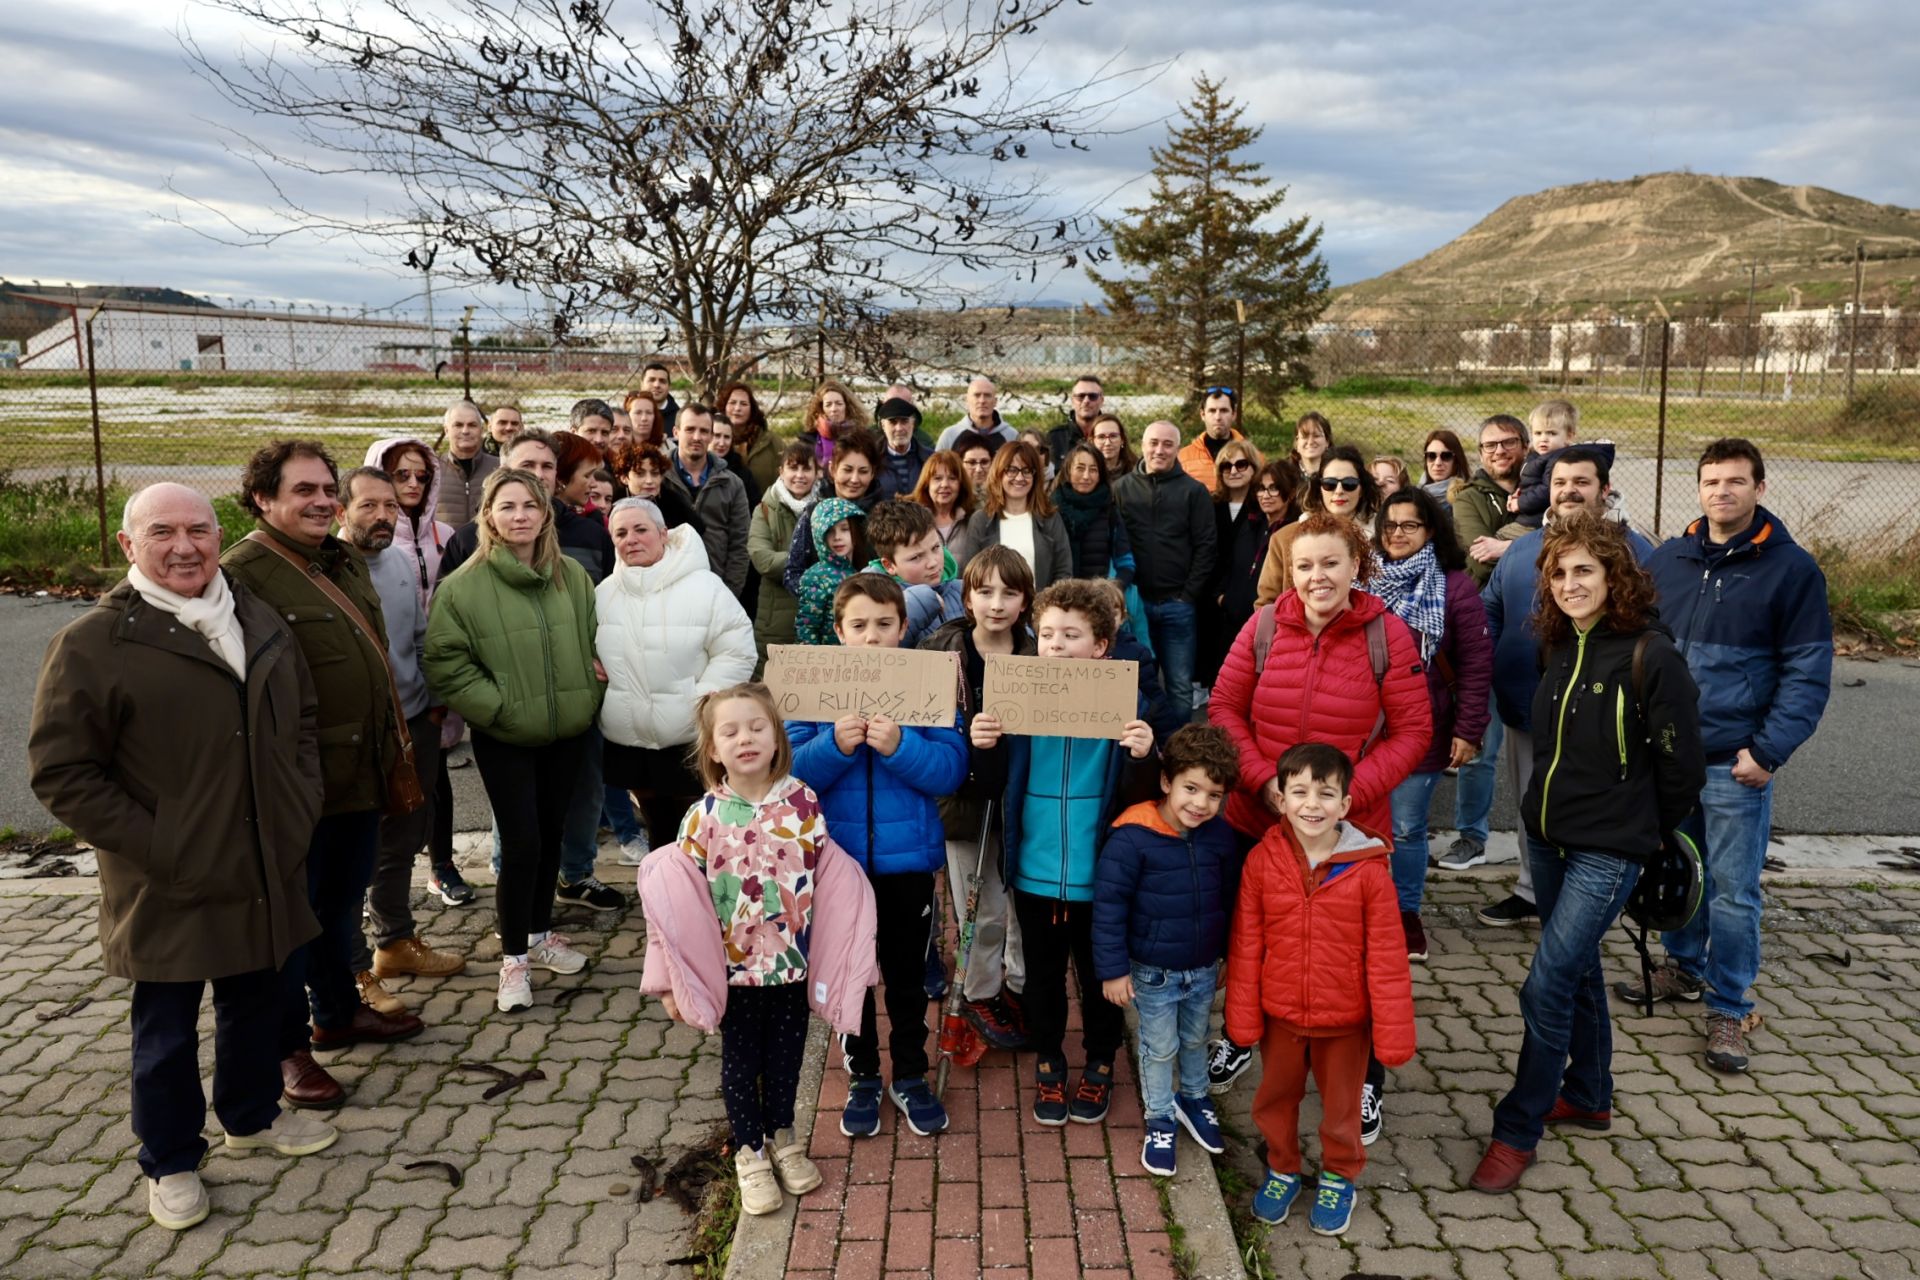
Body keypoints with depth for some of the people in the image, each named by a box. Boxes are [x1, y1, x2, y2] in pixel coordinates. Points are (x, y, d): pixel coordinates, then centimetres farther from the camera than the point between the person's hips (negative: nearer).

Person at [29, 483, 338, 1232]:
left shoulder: (263, 622, 5)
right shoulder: (92, 645, -13)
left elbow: (303, 718, 17)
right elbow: (61, 772, -13)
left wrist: (304, 802, 5)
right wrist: (151, 846, -17)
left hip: (267, 869, 5)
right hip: (168, 888, -5)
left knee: (256, 1002, 21)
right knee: (166, 1029, 10)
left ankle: (252, 1117, 42)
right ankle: (170, 1163, 29)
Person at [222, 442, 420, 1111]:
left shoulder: (346, 561, 12)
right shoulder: (242, 573, -15)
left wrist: (391, 745, 21)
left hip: (362, 774, 8)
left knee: (343, 904, 22)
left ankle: (339, 1011, 39)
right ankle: (289, 1049, 19)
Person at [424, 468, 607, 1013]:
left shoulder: (572, 576, 3)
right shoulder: (465, 585, -10)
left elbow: (595, 641, 13)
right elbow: (445, 662, -10)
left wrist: (589, 696, 0)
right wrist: (499, 707, -15)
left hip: (568, 731, 4)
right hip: (504, 740, -4)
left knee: (551, 834, 15)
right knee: (521, 842, -5)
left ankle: (539, 934, 33)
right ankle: (514, 958, 11)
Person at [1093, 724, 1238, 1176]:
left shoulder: (1220, 835, -9)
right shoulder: (1132, 837, -25)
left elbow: (1228, 898, 7)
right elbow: (1109, 905, -19)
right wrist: (1113, 969, -16)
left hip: (1204, 969, 4)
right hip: (1153, 973, -4)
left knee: (1196, 1040, 24)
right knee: (1160, 1049, 13)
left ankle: (1194, 1099, 48)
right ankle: (1160, 1119, 35)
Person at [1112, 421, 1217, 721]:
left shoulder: (1194, 491, 3)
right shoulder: (1121, 488, 5)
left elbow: (1205, 548, 0)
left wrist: (1188, 594, -5)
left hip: (1177, 605, -1)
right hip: (1133, 602, 1)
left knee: (1180, 686, 5)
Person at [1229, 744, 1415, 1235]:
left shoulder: (1369, 868, -18)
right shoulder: (1262, 860, -13)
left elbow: (1386, 958, -13)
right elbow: (1245, 946, -6)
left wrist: (1394, 1033, -10)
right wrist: (1243, 1017, -2)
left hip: (1346, 1019, -1)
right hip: (1279, 1014, 2)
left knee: (1341, 1106, 20)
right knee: (1275, 1098, 22)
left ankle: (1339, 1177, 47)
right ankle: (1282, 1170, 48)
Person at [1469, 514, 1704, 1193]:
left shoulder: (1651, 655, -18)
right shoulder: (1558, 645, 2)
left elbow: (1682, 766, -11)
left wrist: (1640, 829, 1)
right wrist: (1553, 804, 15)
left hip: (1608, 851, -7)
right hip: (1546, 835, 7)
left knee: (1546, 987, -8)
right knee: (1577, 969, 21)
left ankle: (1517, 1131, 7)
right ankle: (1588, 1096, 39)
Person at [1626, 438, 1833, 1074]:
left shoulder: (1791, 568, -5)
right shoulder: (1667, 560, 6)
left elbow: (1809, 671, -6)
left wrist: (1768, 751, -13)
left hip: (1735, 765, -4)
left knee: (1733, 890, 1)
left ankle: (1729, 1008, 14)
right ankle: (1684, 968, 36)